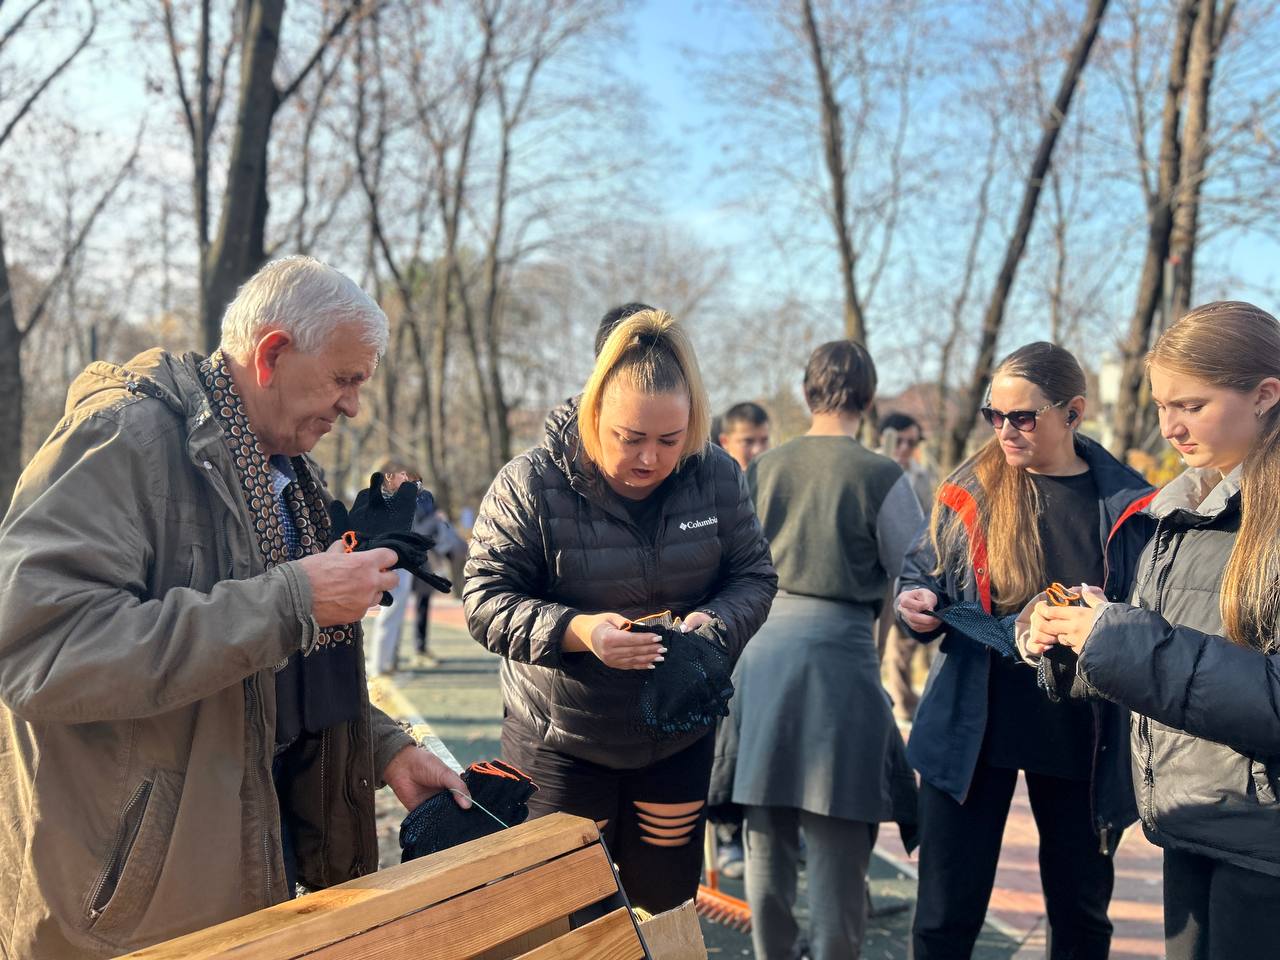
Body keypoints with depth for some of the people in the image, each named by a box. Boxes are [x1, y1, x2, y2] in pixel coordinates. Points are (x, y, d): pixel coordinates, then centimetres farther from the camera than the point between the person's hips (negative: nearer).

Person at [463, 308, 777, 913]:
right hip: (561, 743, -3)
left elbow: (754, 578, 1)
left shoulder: (717, 477, -6)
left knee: (667, 904, 19)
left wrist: (712, 624, -21)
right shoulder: (531, 484, -17)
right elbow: (485, 599, -15)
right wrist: (578, 631, -31)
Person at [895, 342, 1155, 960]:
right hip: (971, 729, 0)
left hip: (1081, 738, 0)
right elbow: (921, 574, 8)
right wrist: (917, 603, -14)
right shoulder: (969, 490, -2)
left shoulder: (1126, 504, -4)